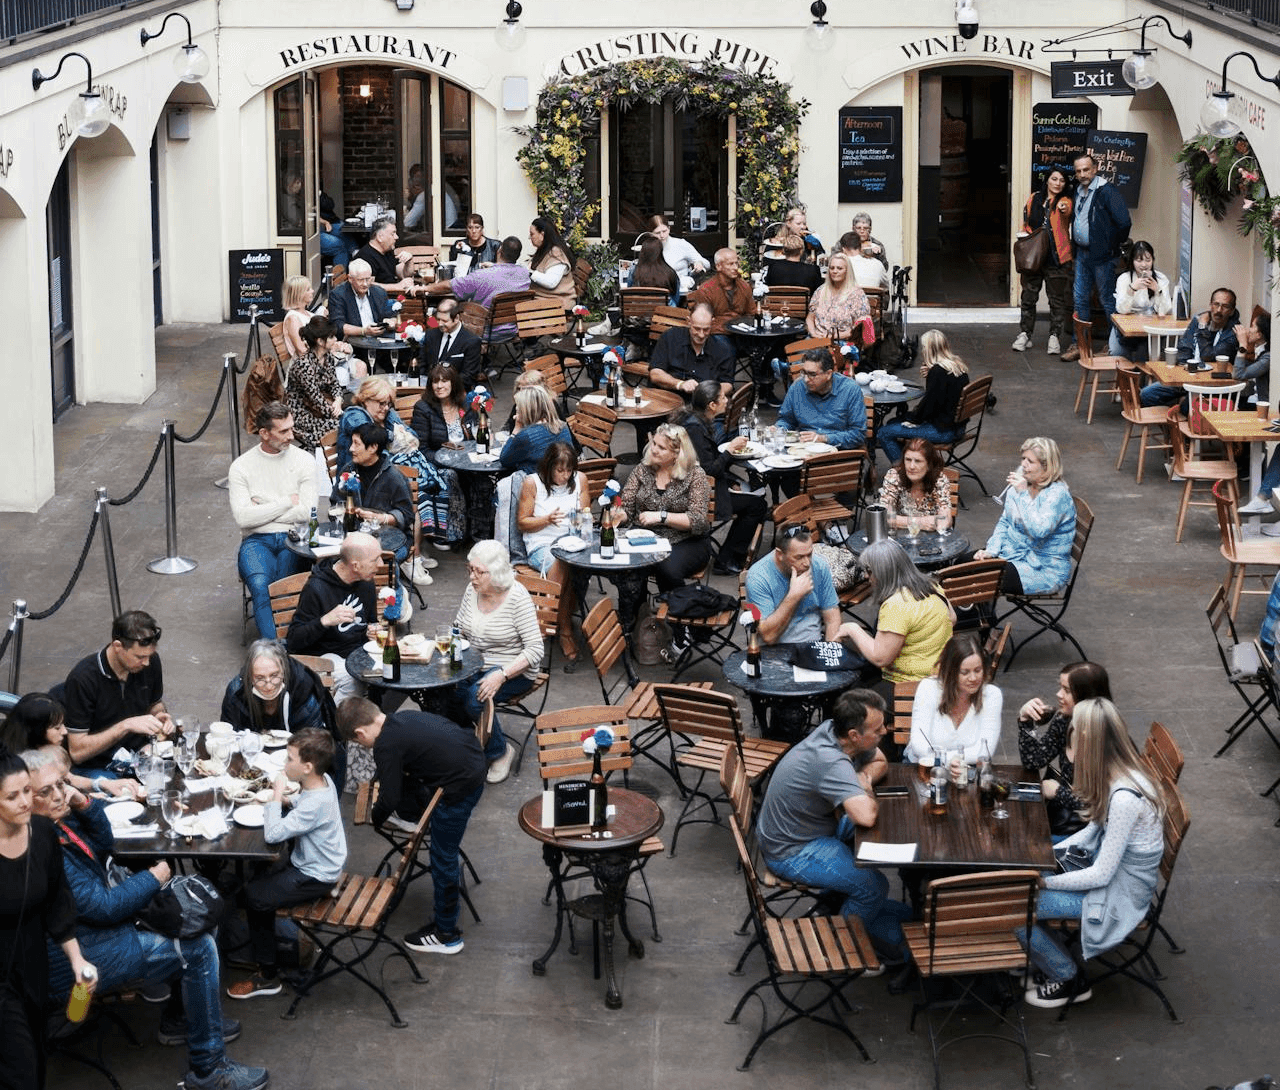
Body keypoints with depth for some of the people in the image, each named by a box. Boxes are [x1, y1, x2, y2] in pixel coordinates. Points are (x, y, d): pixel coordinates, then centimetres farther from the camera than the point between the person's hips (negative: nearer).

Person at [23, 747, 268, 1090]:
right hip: (81, 956, -11)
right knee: (199, 950, -14)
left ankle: (178, 1019, 29)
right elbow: (101, 907, -26)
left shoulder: (57, 818, -2)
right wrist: (153, 878, -11)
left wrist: (85, 804, -7)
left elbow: (103, 845, 13)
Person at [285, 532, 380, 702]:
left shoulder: (365, 583, 8)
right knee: (352, 680, -37)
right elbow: (293, 641, -16)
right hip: (325, 655, -6)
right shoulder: (316, 588, -15)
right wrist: (325, 621, -31)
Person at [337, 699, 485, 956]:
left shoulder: (386, 746, -16)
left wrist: (376, 819, 10)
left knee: (442, 857, 5)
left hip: (461, 785, -9)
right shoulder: (402, 718, 9)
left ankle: (446, 936, 15)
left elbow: (389, 798, -11)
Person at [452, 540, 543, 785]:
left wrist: (501, 675, -28)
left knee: (475, 698, -32)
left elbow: (535, 650, -18)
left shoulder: (517, 597, -16)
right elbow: (458, 629, 18)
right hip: (473, 665, 6)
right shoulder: (472, 590, 2)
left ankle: (500, 751, -5)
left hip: (514, 672, -6)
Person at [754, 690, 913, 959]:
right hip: (791, 852, -10)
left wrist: (863, 779, -12)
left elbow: (880, 762, 11)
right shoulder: (831, 763, -36)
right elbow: (866, 816, -45)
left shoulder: (833, 730, -8)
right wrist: (867, 793, -22)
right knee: (874, 885, -16)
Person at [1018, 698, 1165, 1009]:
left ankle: (1069, 982, 8)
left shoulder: (1124, 798, -33)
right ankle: (1049, 964, 19)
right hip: (1107, 865, 9)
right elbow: (1095, 829, 11)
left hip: (1120, 895, -9)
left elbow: (1101, 875, -26)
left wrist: (1044, 880, -17)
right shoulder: (1123, 772, -4)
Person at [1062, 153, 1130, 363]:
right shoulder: (1077, 191, 10)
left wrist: (1112, 246, -10)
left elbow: (1124, 223, -20)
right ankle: (1079, 344, 18)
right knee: (1079, 299, 11)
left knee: (1108, 300, -1)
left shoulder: (1106, 192, -15)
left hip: (1101, 256, -8)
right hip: (1082, 253, 8)